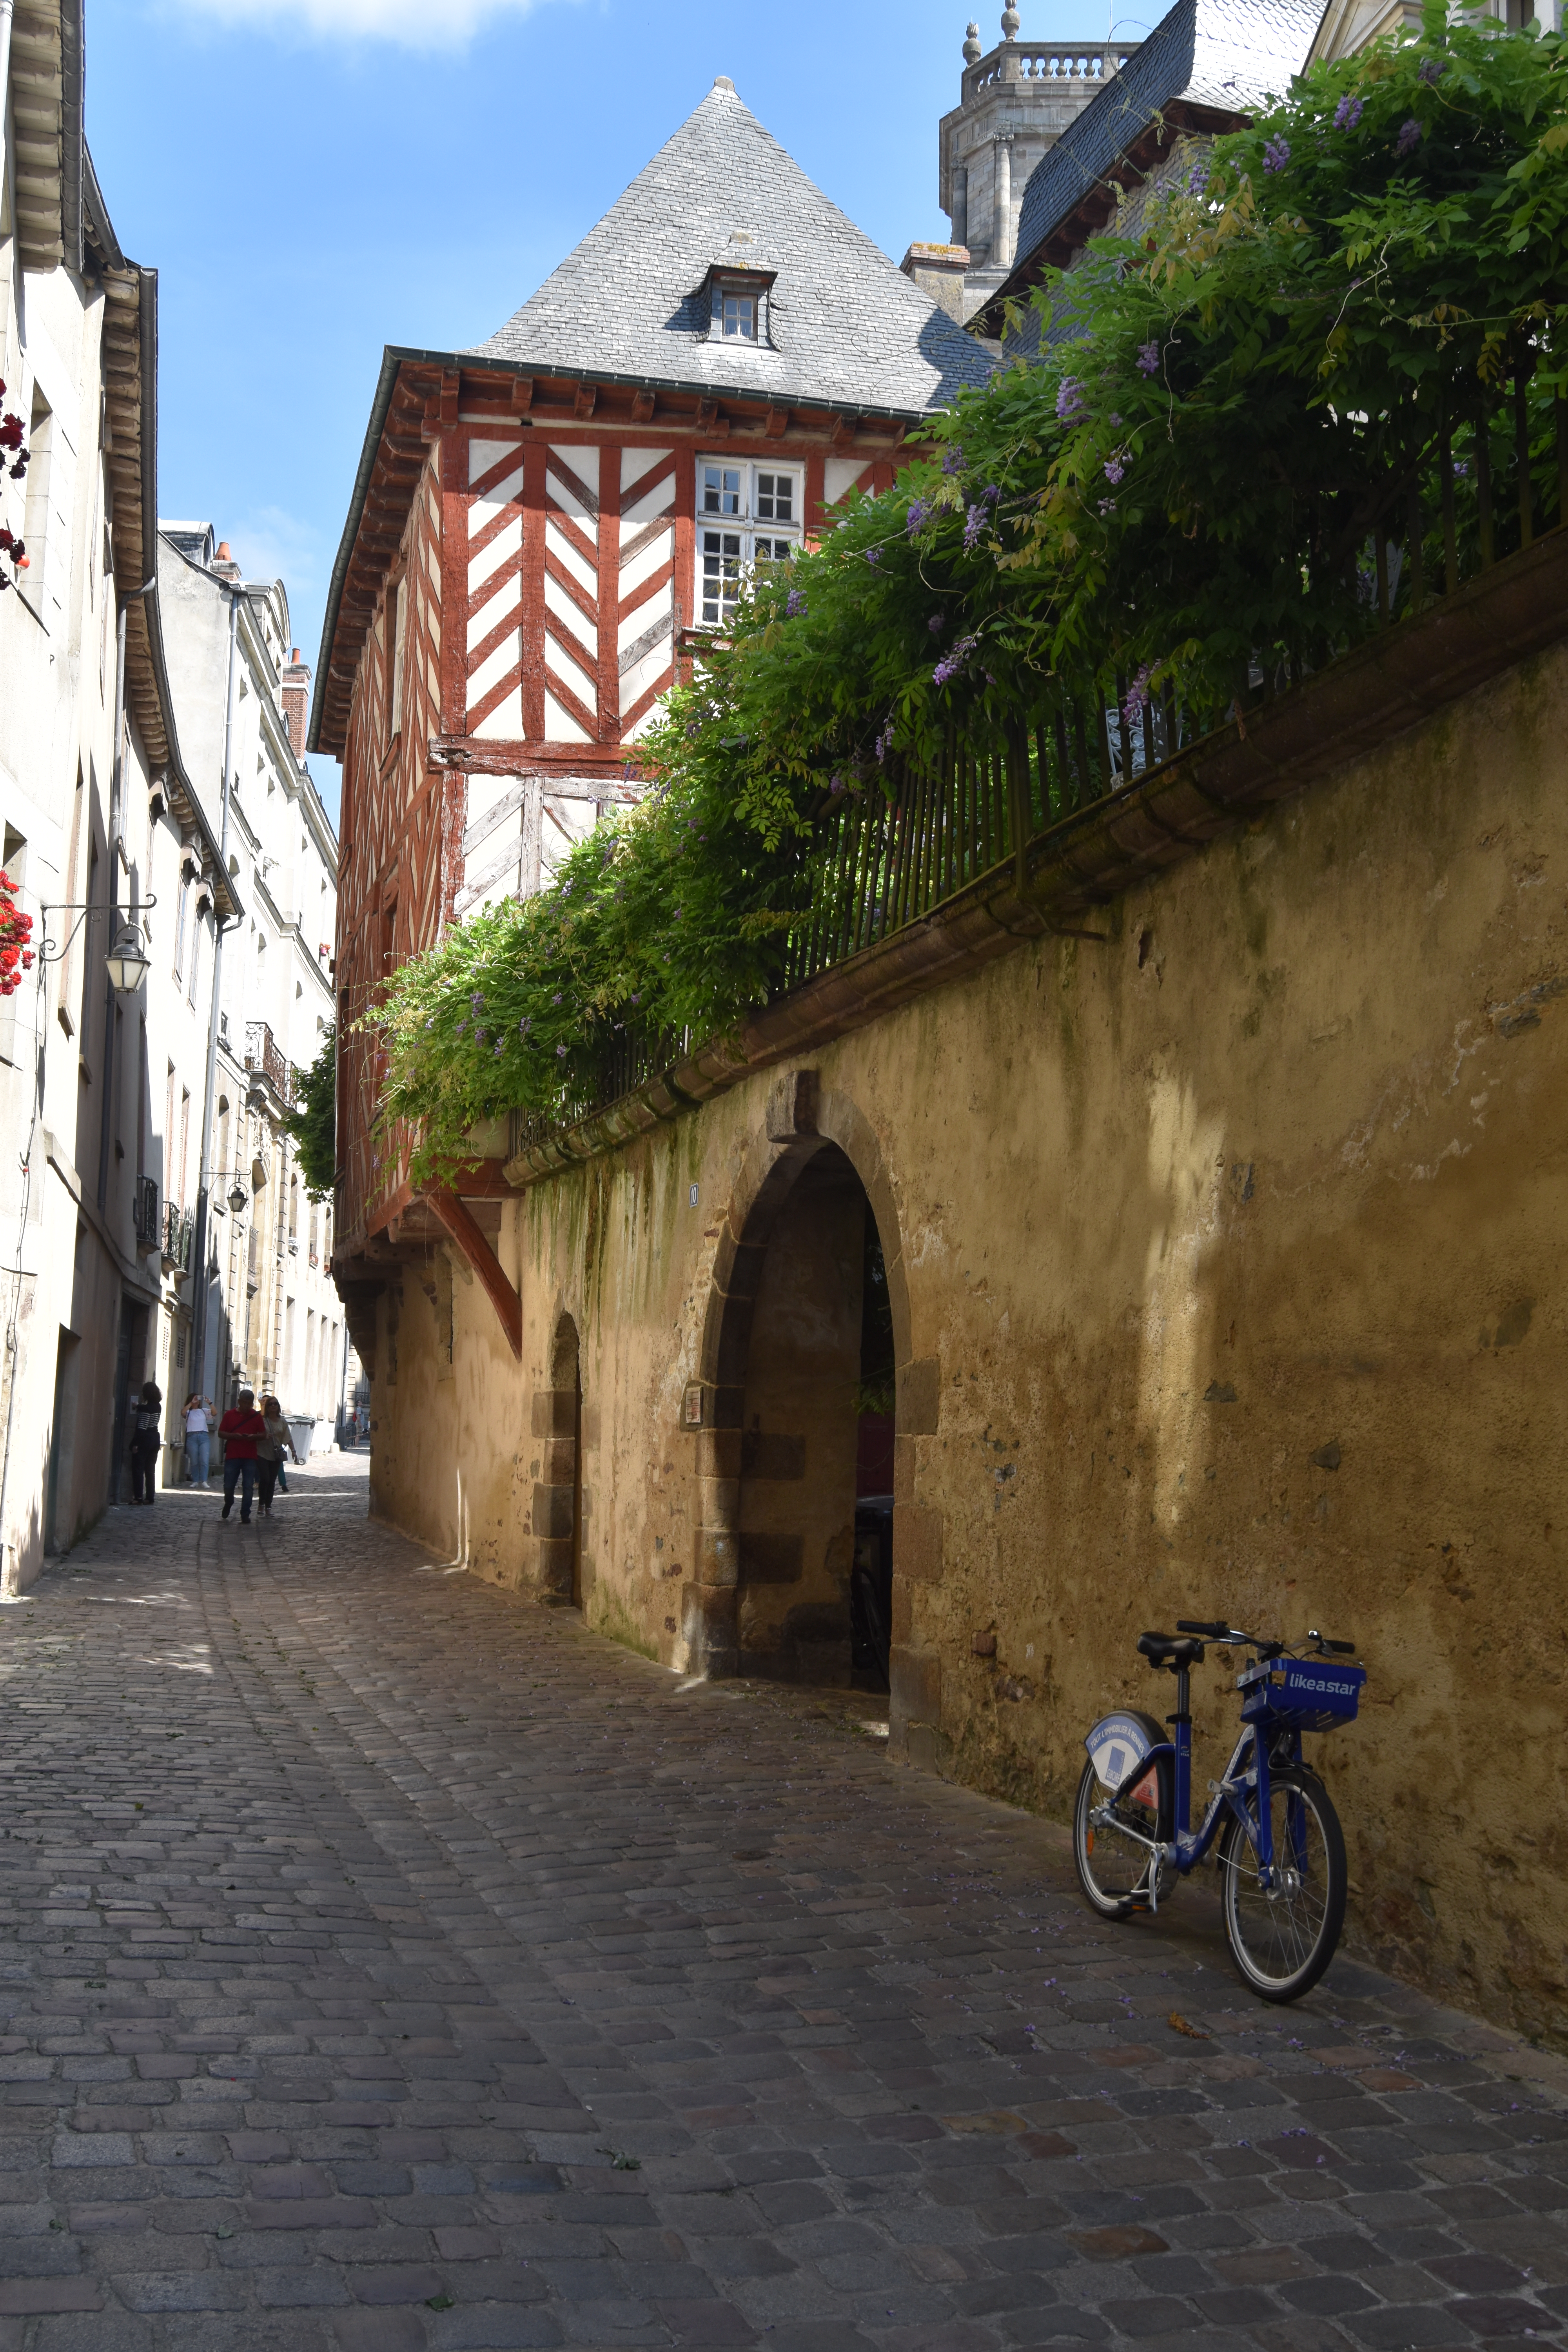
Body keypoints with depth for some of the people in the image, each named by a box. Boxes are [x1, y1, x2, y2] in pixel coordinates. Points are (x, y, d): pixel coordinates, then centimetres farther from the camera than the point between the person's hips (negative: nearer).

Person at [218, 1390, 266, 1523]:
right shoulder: (230, 1415, 5)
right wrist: (233, 1436, -14)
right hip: (232, 1456, 0)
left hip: (250, 1458, 0)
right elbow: (221, 1433, 5)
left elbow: (264, 1435, 9)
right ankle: (228, 1504, 32)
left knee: (248, 1488, -4)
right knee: (228, 1486, 0)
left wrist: (254, 1437, -12)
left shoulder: (257, 1416, 7)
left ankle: (245, 1516, 2)